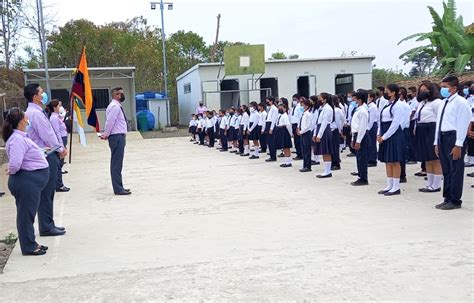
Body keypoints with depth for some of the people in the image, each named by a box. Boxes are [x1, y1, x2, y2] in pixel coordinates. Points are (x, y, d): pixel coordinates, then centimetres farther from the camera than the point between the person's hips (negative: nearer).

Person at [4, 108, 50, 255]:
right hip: (26, 182, -10)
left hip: (32, 181, 10)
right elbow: (15, 164, -29)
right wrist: (11, 172, -10)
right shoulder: (17, 139, -21)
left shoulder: (21, 137, 11)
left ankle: (31, 243, 30)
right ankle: (29, 247, 12)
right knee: (26, 214, 1)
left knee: (29, 213, 18)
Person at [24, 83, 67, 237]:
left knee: (47, 192, 15)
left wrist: (60, 147, 8)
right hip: (47, 156, -10)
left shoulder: (35, 112, 14)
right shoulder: (36, 113, -18)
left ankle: (48, 224, 24)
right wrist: (60, 149, -6)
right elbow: (47, 136, -19)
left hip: (47, 155, 10)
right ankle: (46, 227, 4)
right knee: (46, 193, -3)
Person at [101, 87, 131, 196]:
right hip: (117, 137, -10)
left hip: (119, 136, 10)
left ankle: (119, 187, 20)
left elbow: (110, 122, 18)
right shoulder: (115, 106, -14)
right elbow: (109, 121, -18)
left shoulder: (116, 106, 18)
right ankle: (118, 189, -3)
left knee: (117, 163, 13)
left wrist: (106, 134, 11)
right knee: (116, 164, -7)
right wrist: (106, 134, -10)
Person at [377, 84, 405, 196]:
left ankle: (396, 187, 3)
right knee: (387, 161, 11)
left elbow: (395, 123, -17)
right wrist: (379, 134, 6)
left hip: (394, 135, -9)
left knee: (395, 161, -4)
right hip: (385, 135, 9)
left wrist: (385, 136, -17)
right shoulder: (387, 105, 15)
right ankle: (389, 186, 19)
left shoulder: (398, 105, -12)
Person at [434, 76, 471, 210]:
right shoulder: (444, 103, 16)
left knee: (455, 170, -1)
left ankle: (455, 200, 7)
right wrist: (437, 142, 16)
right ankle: (447, 198, 22)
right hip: (443, 138, 8)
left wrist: (458, 145, -18)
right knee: (446, 170, 13)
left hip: (454, 137, -8)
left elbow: (462, 124, -14)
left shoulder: (460, 102, -9)